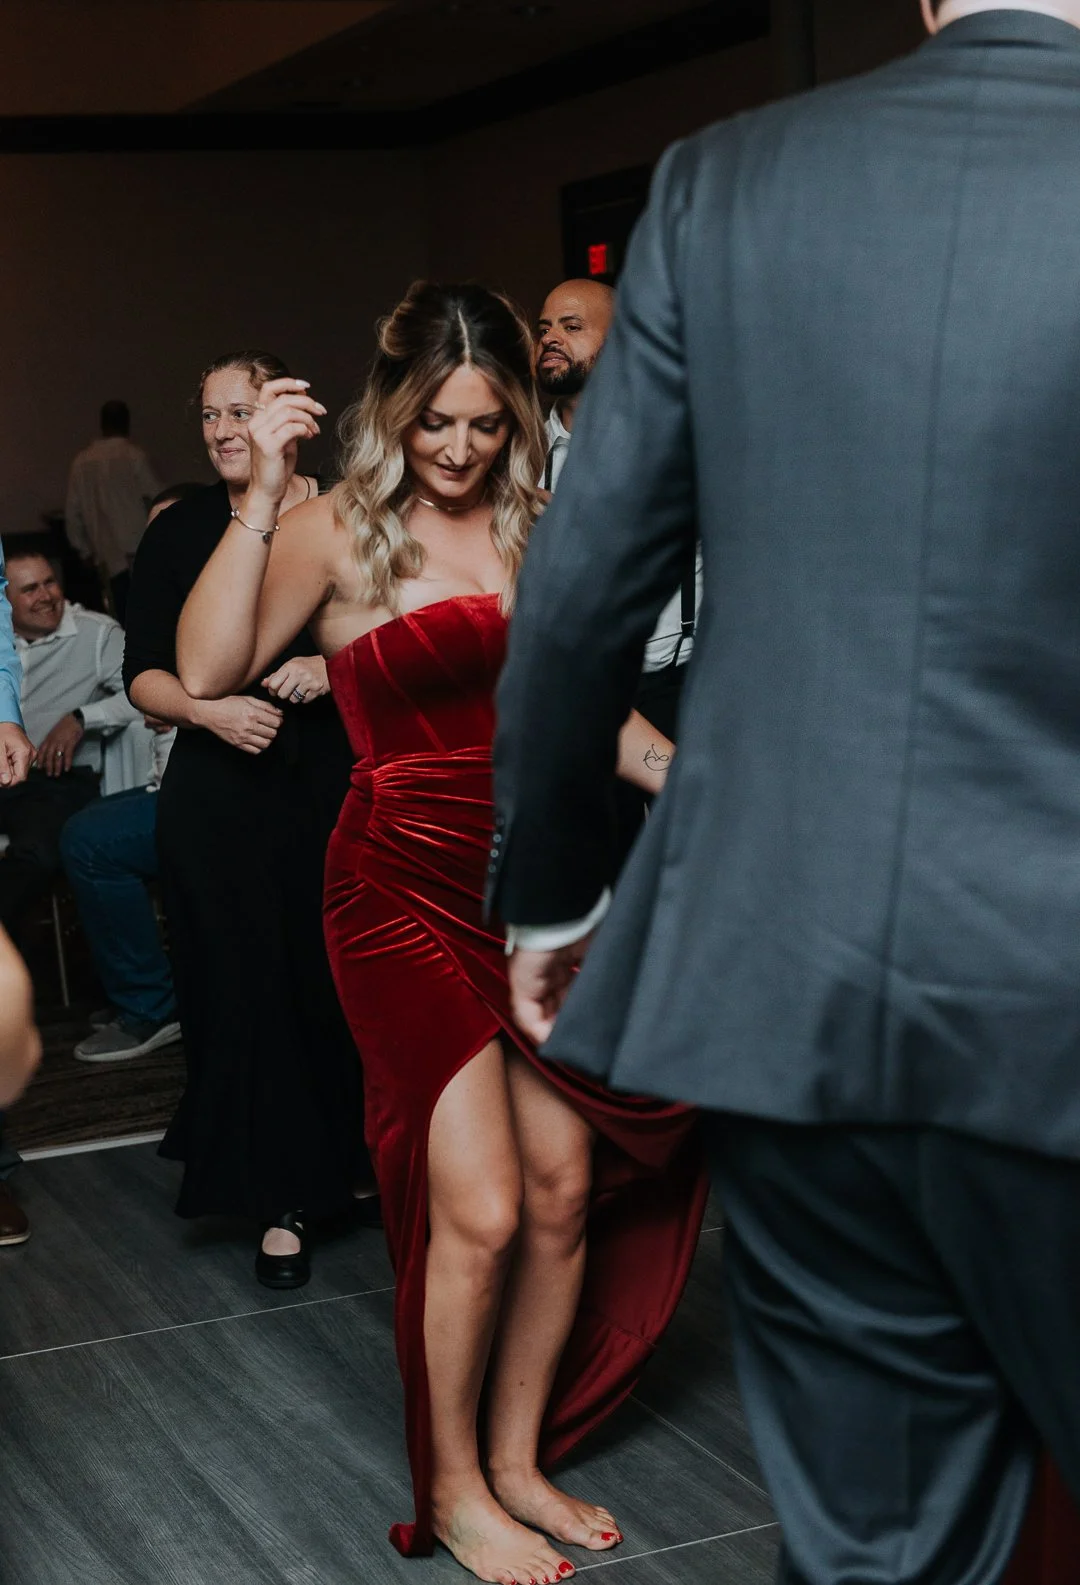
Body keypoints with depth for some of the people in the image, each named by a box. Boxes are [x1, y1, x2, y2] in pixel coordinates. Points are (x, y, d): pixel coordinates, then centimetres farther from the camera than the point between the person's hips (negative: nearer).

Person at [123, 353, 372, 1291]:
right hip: (220, 798, 1)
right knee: (249, 984, 0)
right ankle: (283, 1202, 9)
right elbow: (144, 674, 4)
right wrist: (207, 709, -15)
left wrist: (334, 668, -16)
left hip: (338, 780, 0)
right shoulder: (179, 532, 4)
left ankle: (352, 1162, 25)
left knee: (343, 974, 2)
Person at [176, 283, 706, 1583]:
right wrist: (260, 501, -21)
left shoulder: (535, 531, 9)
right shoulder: (340, 531, -6)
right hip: (406, 890, -5)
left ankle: (518, 1459, 27)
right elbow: (206, 672, -16)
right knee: (480, 1211, -6)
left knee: (563, 1187, 7)